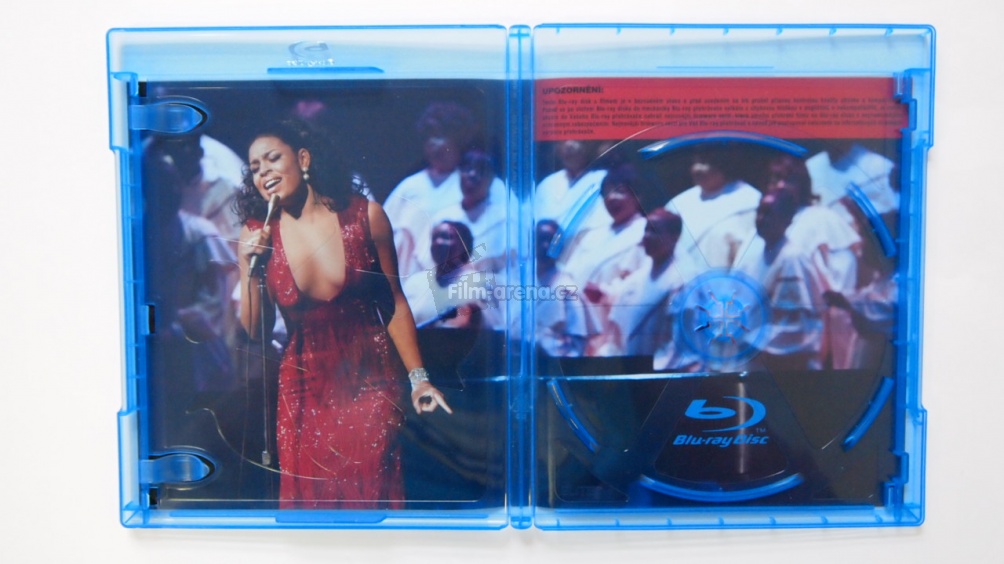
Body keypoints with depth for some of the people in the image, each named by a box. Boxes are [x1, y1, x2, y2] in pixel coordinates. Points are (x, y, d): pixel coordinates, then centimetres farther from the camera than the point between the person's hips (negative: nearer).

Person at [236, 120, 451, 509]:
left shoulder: (364, 215, -9)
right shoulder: (257, 235, -4)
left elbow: (394, 304, -2)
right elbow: (256, 331, 0)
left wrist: (417, 377, -2)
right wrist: (252, 270, -15)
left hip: (370, 381, -1)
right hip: (305, 389, 2)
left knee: (372, 492, 10)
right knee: (309, 496, 14)